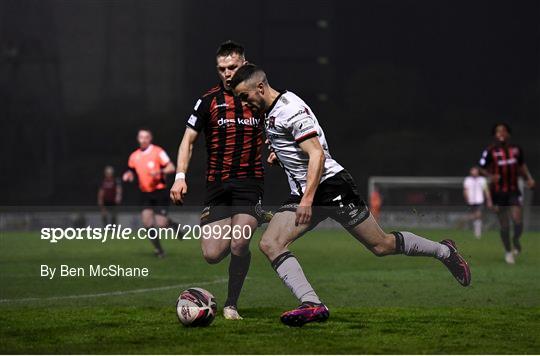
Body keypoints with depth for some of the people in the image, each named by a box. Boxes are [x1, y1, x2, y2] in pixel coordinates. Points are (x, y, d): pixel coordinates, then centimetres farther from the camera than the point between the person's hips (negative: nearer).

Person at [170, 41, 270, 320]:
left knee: (238, 245, -20)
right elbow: (188, 140, 5)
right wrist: (180, 177, -6)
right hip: (217, 186, 1)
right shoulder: (209, 101, 3)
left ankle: (231, 305, 0)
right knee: (212, 254, -6)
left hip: (250, 183, -1)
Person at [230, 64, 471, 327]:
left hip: (330, 185, -9)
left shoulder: (289, 110, -18)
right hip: (303, 193, 9)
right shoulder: (271, 113, 12)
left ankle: (445, 251, 22)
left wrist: (307, 199, -29)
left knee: (381, 245, -1)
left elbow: (317, 153, -24)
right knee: (269, 243, -12)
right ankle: (312, 305, -21)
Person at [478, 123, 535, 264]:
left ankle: (516, 241, 18)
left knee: (518, 221, -13)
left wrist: (529, 178, 5)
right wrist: (490, 176, -23)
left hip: (513, 191, 2)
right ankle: (508, 251, 24)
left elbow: (522, 165, 19)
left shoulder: (516, 149, 4)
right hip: (498, 192, -2)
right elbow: (482, 169, -3)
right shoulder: (490, 151, -7)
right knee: (504, 225, 4)